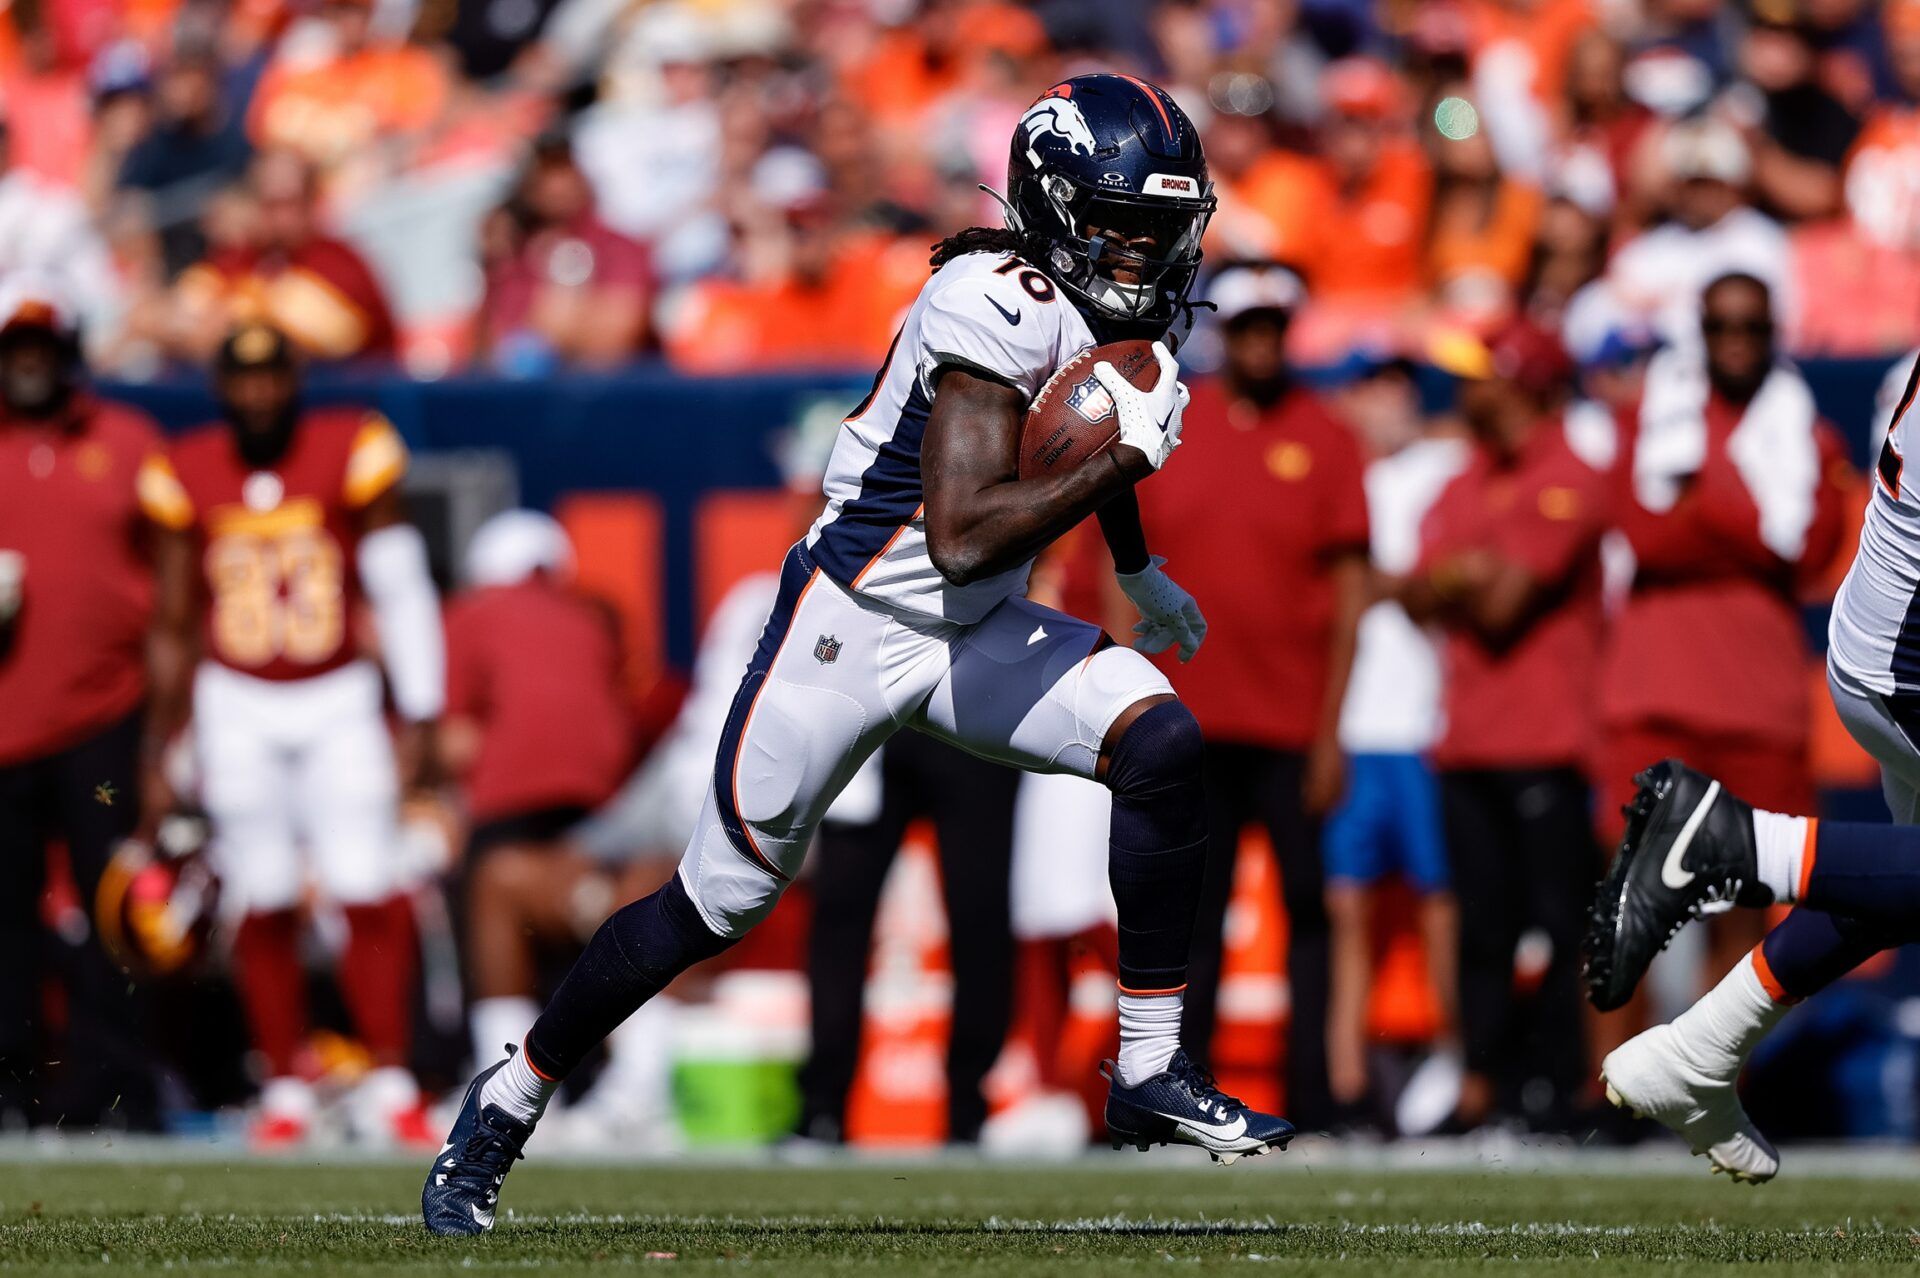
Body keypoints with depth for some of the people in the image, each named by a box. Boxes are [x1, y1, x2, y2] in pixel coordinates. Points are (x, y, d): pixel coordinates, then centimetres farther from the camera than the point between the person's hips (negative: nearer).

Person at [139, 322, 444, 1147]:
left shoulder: (351, 453, -8)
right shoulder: (187, 477, -1)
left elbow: (401, 591, -2)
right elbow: (172, 625, 7)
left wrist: (418, 719, -4)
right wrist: (160, 747, 7)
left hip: (338, 704, -1)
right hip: (238, 707, 2)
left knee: (370, 898, -9)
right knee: (263, 907, 2)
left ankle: (389, 1084, -3)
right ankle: (285, 1088, 13)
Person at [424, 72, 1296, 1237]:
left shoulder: (1113, 308, -1)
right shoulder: (1003, 304, -27)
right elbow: (963, 537, -34)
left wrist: (1139, 573, 34)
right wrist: (1127, 454, -31)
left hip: (983, 636, 7)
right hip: (854, 624, -7)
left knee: (1162, 746, -16)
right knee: (720, 902, 2)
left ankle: (1152, 1072, -7)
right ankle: (508, 1105, 22)